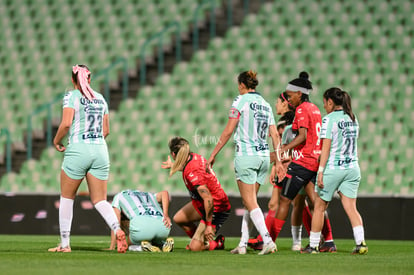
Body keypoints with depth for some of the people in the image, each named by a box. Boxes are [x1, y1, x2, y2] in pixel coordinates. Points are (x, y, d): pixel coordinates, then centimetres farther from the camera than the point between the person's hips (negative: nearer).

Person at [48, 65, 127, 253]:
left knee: (66, 197, 10)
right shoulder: (100, 98, 13)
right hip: (100, 151, 5)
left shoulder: (71, 96, -3)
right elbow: (106, 131, 14)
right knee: (99, 200, 5)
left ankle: (65, 244, 11)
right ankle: (117, 229, -23)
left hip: (78, 151, -5)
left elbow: (66, 124, -15)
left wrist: (57, 141, 1)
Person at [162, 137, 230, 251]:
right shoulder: (194, 156, -7)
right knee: (178, 219, 20)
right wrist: (173, 166, 39)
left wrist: (208, 225, -27)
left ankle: (219, 243, 14)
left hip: (217, 210, -9)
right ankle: (200, 240, 29)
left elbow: (208, 199, -36)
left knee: (195, 247, -9)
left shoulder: (192, 173, -34)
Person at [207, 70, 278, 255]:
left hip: (246, 156, -6)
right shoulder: (266, 104, 13)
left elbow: (228, 131, -8)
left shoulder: (241, 101, -6)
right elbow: (275, 135, 11)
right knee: (249, 202, 13)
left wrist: (214, 154, -2)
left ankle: (267, 240, -20)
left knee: (250, 203, -6)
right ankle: (243, 244, 15)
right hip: (264, 156, 6)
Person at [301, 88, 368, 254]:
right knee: (351, 208, 3)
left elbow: (326, 148, -14)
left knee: (319, 207, 7)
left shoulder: (329, 119, -10)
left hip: (333, 168, -6)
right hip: (352, 168, 6)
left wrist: (321, 171, -14)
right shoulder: (353, 119, 11)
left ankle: (313, 245, 12)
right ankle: (360, 242, -13)